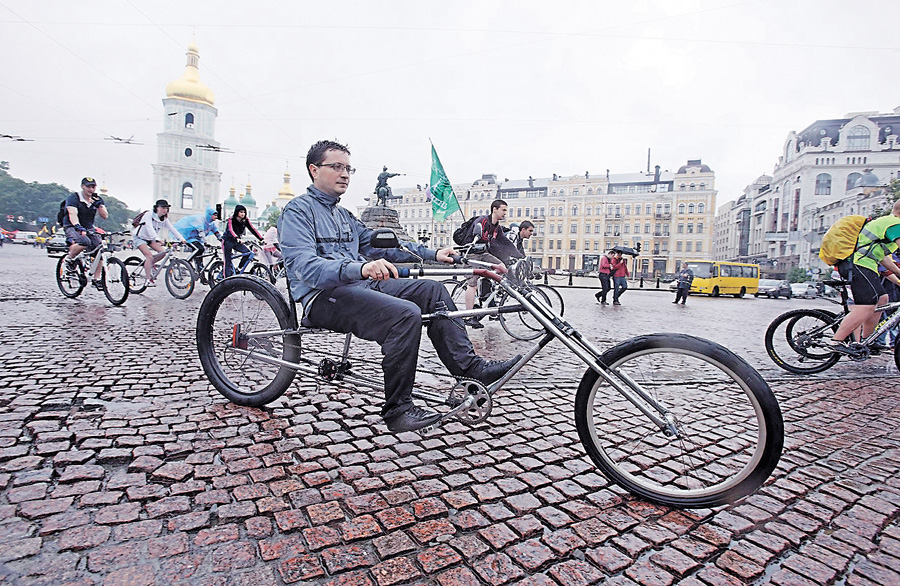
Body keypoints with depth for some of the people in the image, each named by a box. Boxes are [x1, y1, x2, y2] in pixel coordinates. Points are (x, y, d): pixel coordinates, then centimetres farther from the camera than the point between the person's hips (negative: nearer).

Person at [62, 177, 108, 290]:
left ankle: (96, 279, -6)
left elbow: (105, 216, -6)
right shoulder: (73, 199, -11)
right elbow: (72, 214, -27)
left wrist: (98, 204, -21)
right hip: (72, 227, -5)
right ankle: (69, 259, -4)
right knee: (84, 242, -36)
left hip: (89, 228, 5)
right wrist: (78, 226, -45)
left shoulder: (97, 199, 5)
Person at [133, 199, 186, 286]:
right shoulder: (149, 215, -22)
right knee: (149, 256, -23)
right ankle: (148, 280, -19)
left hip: (150, 239, 6)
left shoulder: (164, 219, -3)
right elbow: (150, 228, -36)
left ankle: (148, 264, 11)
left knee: (163, 252, -15)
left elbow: (172, 229, -13)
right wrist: (157, 239, -52)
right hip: (140, 238, -6)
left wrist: (181, 238, -28)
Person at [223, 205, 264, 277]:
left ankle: (239, 268, -1)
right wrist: (237, 238, -52)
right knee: (228, 260, -7)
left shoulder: (245, 220, -5)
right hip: (228, 241, -4)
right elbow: (230, 230, -32)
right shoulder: (231, 219, -17)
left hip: (237, 242, 4)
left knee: (248, 252, -17)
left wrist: (261, 239, -23)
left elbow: (252, 229, -11)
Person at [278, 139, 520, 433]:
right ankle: (398, 409, -18)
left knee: (432, 289, -4)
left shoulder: (343, 215, 25)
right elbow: (304, 266, -19)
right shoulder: (298, 210, -3)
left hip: (359, 284, 8)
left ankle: (471, 367, -3)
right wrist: (360, 268, -38)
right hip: (324, 296, -8)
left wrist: (432, 253, 12)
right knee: (406, 314, -30)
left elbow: (378, 244, 23)